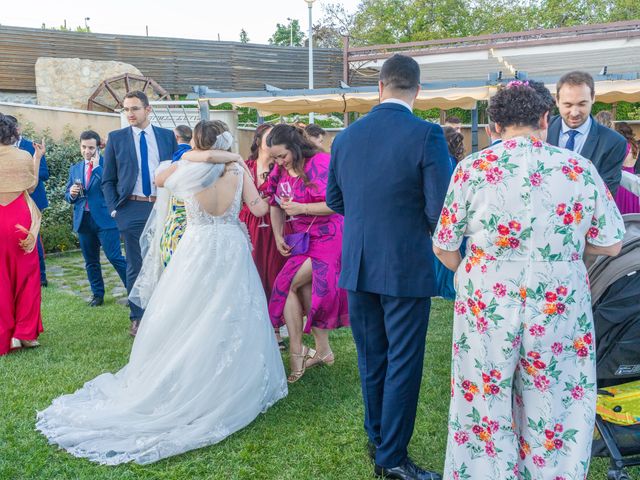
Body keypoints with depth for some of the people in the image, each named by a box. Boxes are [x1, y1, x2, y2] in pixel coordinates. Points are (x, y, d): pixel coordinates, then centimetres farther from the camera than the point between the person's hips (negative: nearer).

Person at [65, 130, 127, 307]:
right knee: (90, 261, 12)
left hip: (104, 219, -5)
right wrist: (71, 194, -4)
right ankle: (97, 294, 24)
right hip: (83, 220, 5)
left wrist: (96, 166, -16)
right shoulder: (75, 168, 14)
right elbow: (67, 195, 19)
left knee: (115, 257, -9)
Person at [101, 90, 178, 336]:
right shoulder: (116, 138, 4)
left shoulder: (167, 136, 6)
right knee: (136, 266, 5)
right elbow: (108, 180, 6)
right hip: (132, 209, -1)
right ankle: (137, 318, 16)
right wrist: (114, 210, -3)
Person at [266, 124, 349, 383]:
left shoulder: (318, 164, -18)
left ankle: (296, 353, 0)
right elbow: (276, 205, 13)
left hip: (326, 239, -8)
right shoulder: (280, 170, 4)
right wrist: (279, 237, 2)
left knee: (288, 284, -13)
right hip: (301, 240, 8)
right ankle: (323, 350, 24)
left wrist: (301, 208, -26)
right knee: (304, 290, 10)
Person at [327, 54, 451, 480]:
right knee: (403, 365, 7)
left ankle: (378, 439, 35)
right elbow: (440, 210, -16)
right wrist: (423, 227, 5)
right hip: (406, 268, -5)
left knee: (371, 360, 18)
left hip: (357, 266, 5)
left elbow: (334, 199, 11)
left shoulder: (346, 136, 1)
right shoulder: (427, 135, -15)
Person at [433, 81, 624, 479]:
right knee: (553, 410, 16)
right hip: (560, 311, 1)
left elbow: (443, 246, 0)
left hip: (486, 308, 0)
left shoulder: (472, 168, -6)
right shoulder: (581, 169, -4)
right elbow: (611, 245, 2)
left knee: (485, 404, 15)